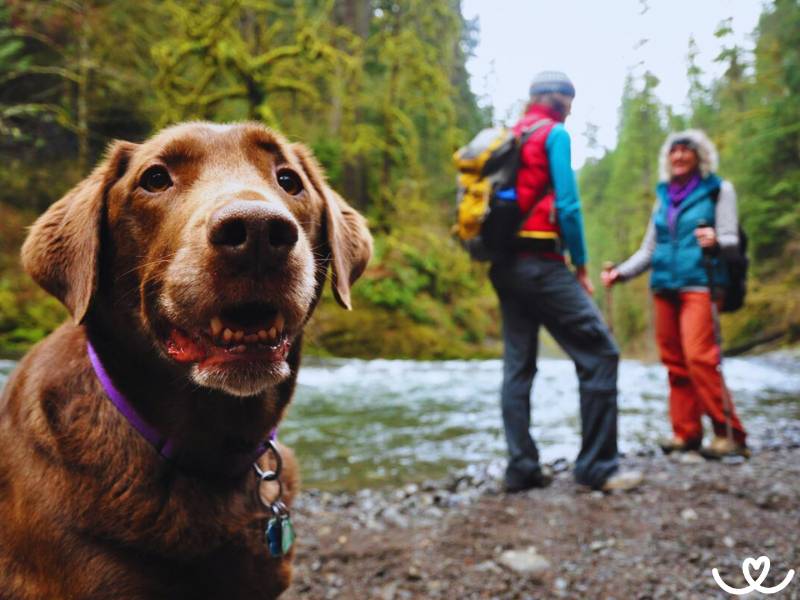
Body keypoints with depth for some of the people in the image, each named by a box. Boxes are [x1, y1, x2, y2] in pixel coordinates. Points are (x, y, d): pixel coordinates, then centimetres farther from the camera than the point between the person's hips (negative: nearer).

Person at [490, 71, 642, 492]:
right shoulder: (554, 134, -3)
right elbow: (567, 205, -12)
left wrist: (506, 257, 16)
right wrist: (581, 265, -4)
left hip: (504, 264, 9)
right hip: (541, 263, -8)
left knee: (518, 365, 9)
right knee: (599, 354, -4)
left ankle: (521, 468, 9)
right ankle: (597, 466, -4)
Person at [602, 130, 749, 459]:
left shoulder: (719, 190, 7)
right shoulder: (663, 196, 18)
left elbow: (731, 241, -3)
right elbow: (649, 248, 22)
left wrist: (714, 242, -26)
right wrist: (621, 272, 8)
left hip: (699, 283, -5)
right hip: (664, 286, 5)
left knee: (699, 356, -17)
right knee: (674, 360, 1)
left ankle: (730, 434, -11)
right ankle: (686, 432, 6)